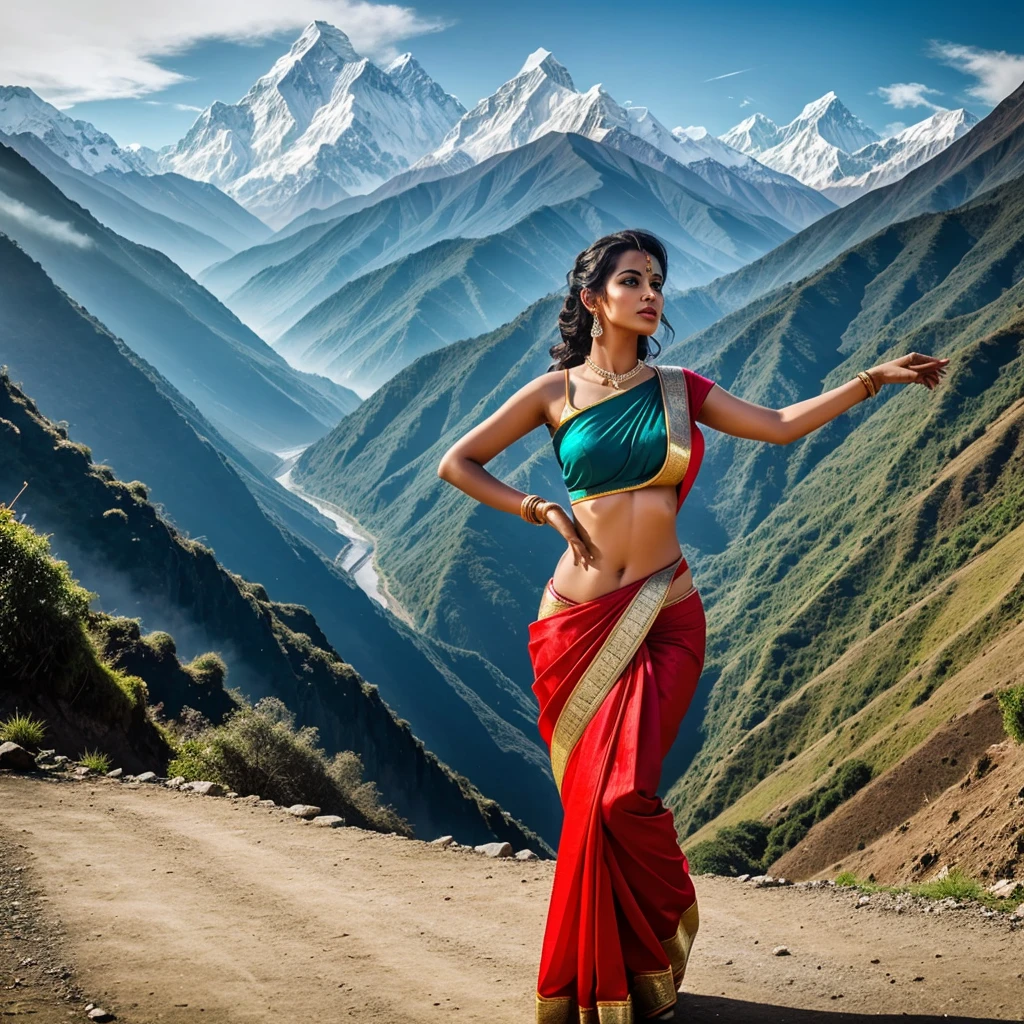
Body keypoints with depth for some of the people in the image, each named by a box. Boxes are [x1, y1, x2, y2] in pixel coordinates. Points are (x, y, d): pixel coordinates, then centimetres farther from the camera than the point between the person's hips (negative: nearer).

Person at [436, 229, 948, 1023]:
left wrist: (872, 379, -4)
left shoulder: (679, 389, 10)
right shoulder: (557, 391, 5)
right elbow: (457, 464, 8)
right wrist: (543, 511, -1)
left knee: (623, 796, -14)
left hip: (662, 620, 0)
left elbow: (780, 426, 3)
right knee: (593, 802, 2)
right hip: (580, 622, 0)